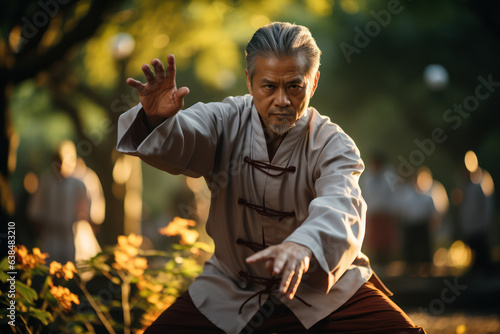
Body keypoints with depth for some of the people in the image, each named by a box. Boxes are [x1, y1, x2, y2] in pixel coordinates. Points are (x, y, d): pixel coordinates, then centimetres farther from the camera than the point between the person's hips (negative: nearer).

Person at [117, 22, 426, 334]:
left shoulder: (333, 146, -15)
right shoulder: (228, 121, -7)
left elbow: (339, 206, -35)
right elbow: (180, 139, -26)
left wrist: (304, 245, -59)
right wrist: (159, 120, -52)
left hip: (321, 288, -2)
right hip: (233, 289, 2)